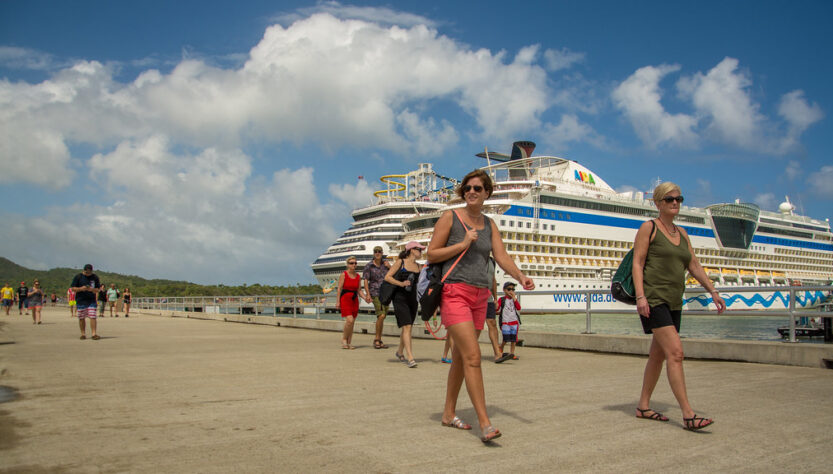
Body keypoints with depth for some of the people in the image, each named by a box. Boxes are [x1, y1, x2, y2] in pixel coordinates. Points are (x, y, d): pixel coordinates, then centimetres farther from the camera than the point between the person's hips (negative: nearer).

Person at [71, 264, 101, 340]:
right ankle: (83, 334, 14)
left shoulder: (95, 277, 7)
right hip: (81, 300, -1)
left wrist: (92, 289, -13)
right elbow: (72, 288, 2)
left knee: (93, 317, -9)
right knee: (81, 318, 3)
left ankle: (94, 334, -8)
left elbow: (98, 290, 8)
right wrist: (81, 289, -16)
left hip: (91, 300, 1)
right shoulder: (78, 277, 2)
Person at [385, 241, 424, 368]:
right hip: (400, 298, -6)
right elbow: (387, 277, -7)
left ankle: (400, 352, 34)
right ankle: (410, 358, -18)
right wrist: (401, 283, -19)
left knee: (407, 327, 13)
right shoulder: (401, 262, -3)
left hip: (412, 299, 6)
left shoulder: (418, 266, 12)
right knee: (407, 327, -15)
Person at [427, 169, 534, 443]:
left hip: (479, 296, 6)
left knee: (461, 357, 12)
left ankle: (449, 414, 24)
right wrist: (463, 244, -11)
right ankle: (485, 424, -17)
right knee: (472, 356, -16)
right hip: (455, 292, -6)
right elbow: (431, 255, -2)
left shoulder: (489, 225, 14)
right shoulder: (450, 218, 0)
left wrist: (521, 277, -14)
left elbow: (502, 257, 4)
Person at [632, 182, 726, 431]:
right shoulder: (648, 228, -3)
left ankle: (643, 406, 21)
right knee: (675, 352, -16)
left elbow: (694, 266, 19)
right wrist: (640, 296, -18)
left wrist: (713, 291, 10)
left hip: (673, 302, 8)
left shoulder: (681, 233, 17)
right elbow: (637, 263, -8)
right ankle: (688, 414, -16)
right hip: (653, 299, -8)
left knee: (658, 355, 11)